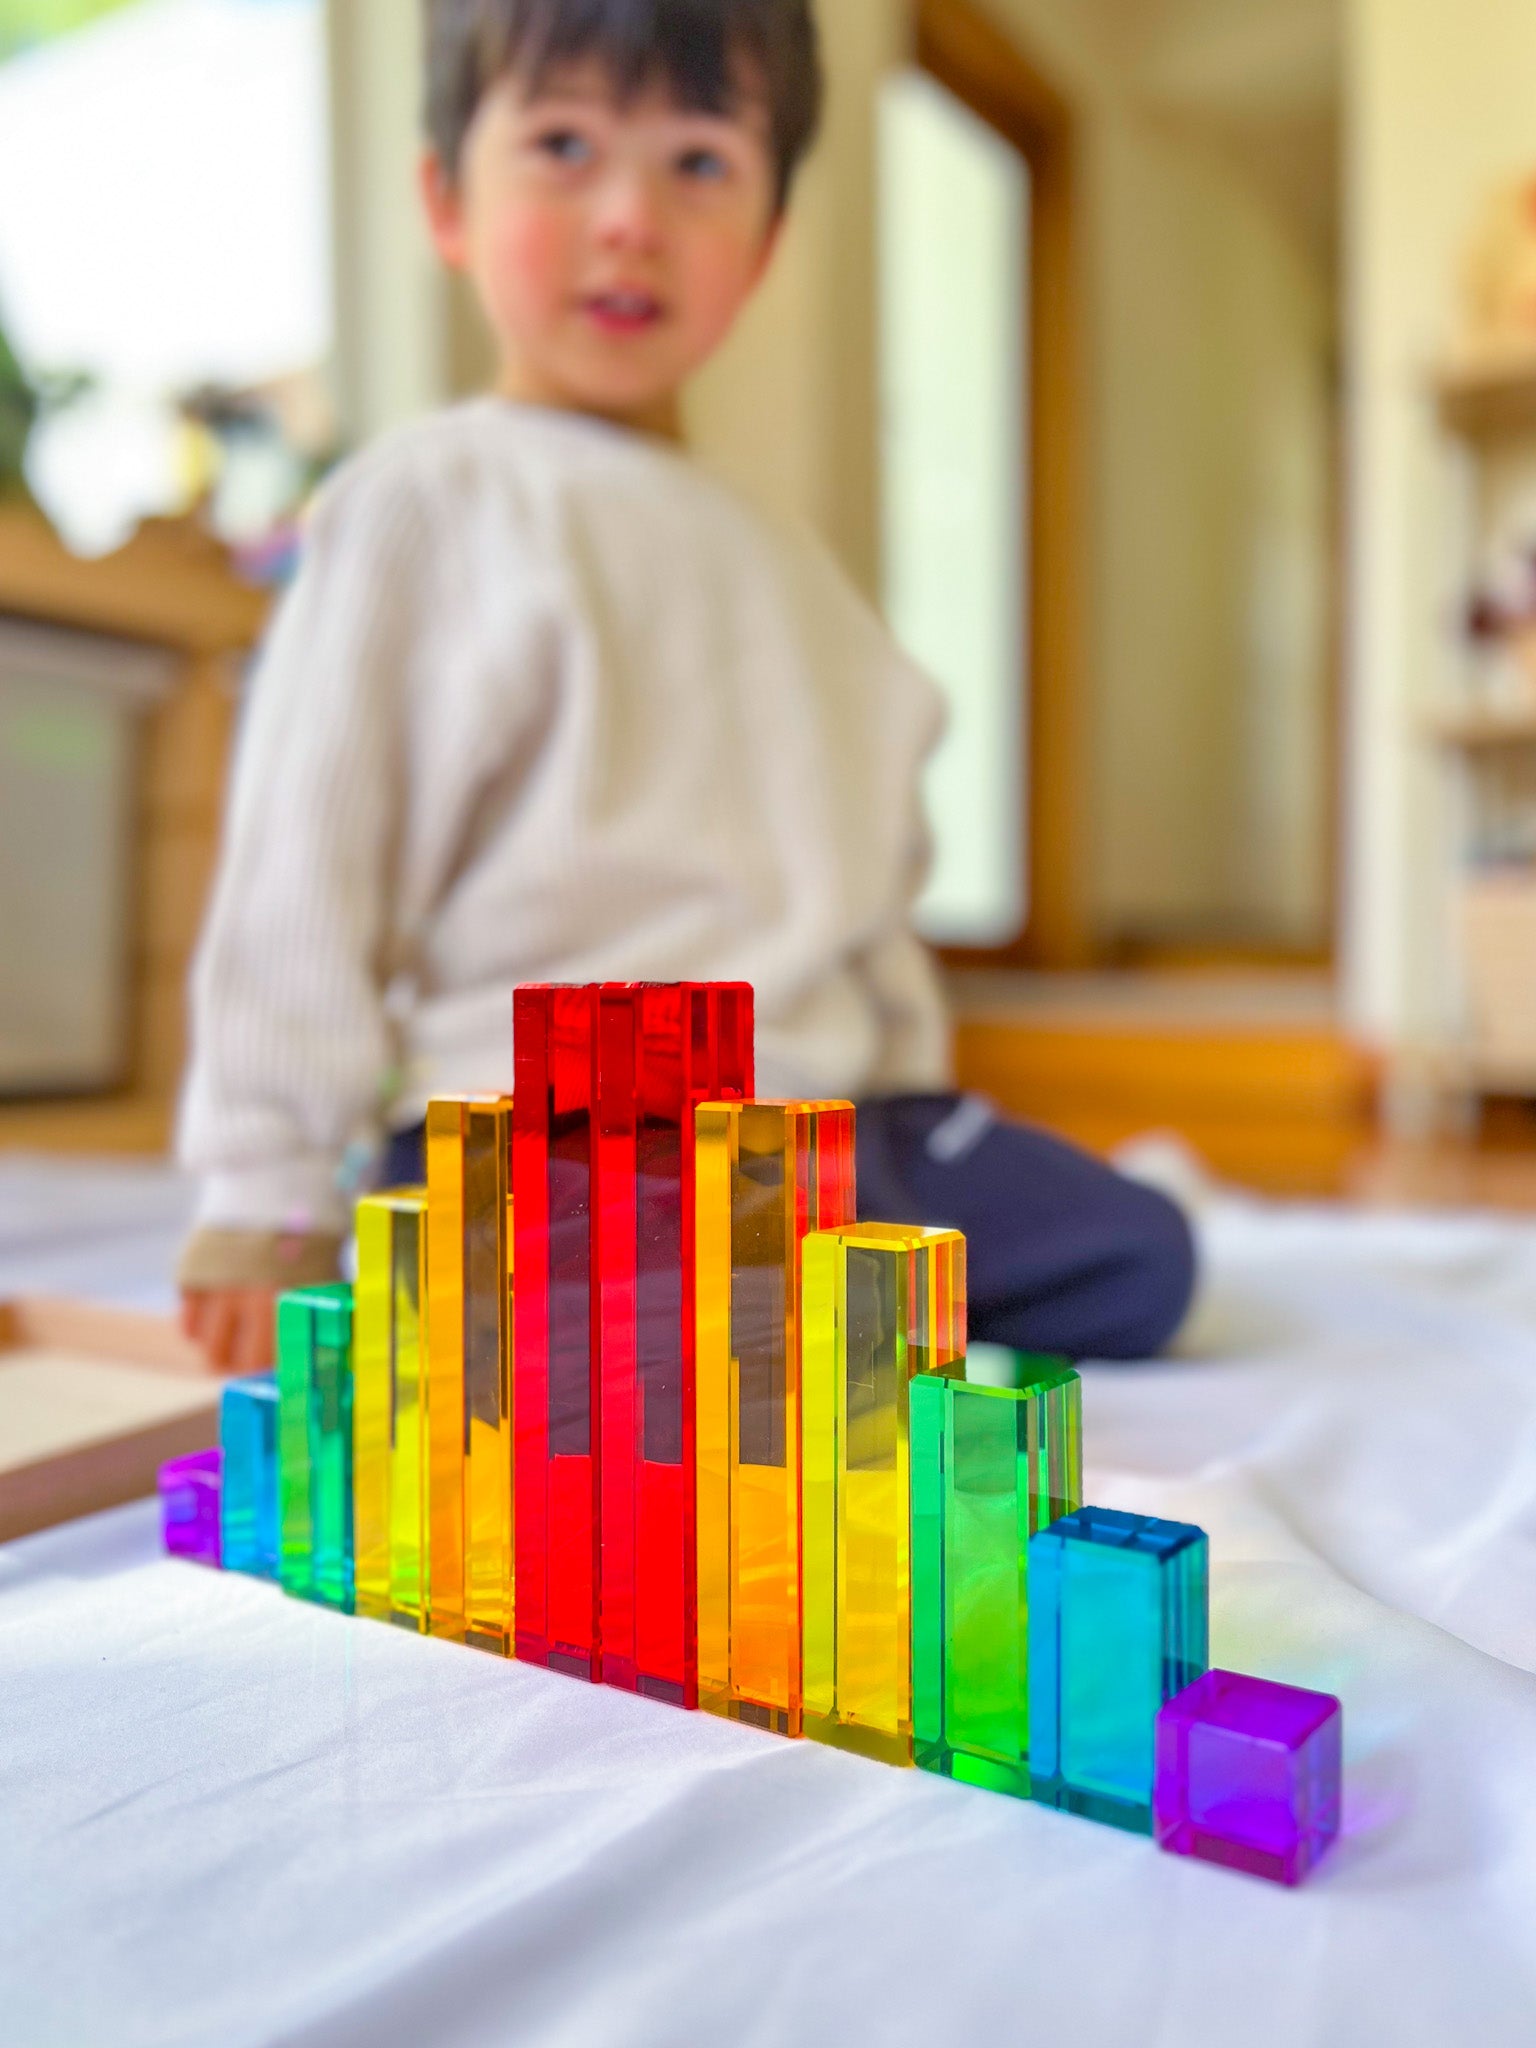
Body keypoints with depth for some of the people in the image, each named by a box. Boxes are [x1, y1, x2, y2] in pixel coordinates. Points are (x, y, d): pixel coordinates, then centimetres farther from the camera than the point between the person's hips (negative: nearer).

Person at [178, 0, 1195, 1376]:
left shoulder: (777, 562, 20)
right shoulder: (429, 505, -1)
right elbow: (305, 852, -4)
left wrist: (908, 1089, 19)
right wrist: (266, 1196, -5)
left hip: (823, 1106, 7)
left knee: (1141, 1262, 1)